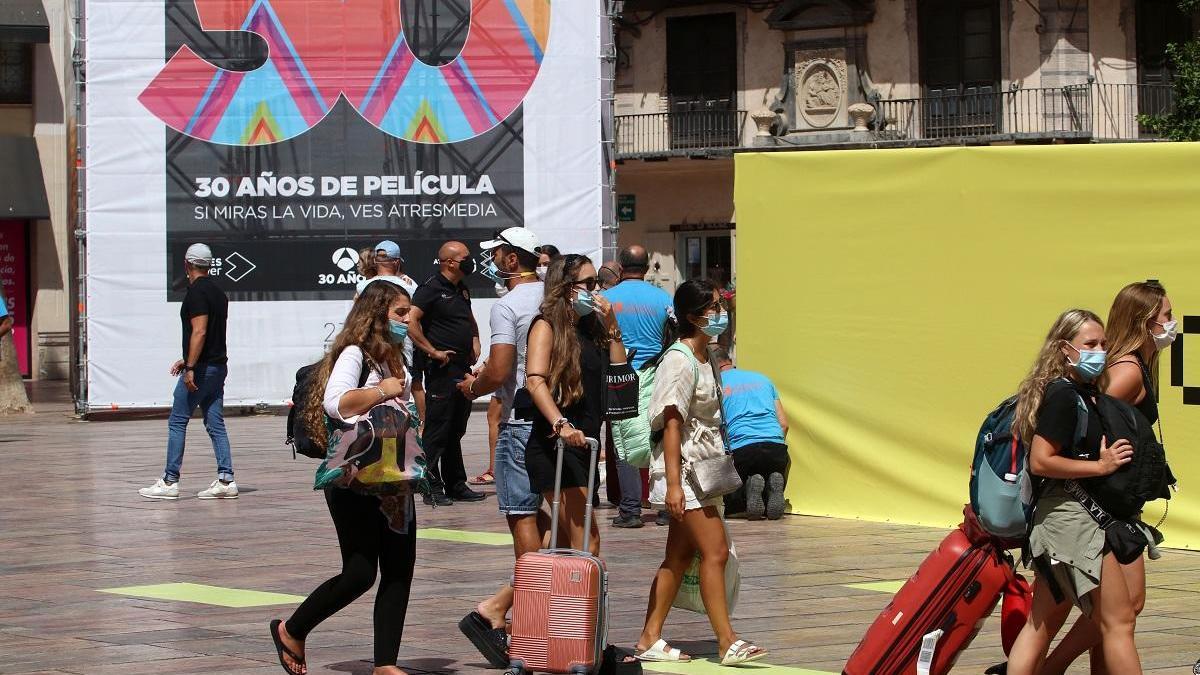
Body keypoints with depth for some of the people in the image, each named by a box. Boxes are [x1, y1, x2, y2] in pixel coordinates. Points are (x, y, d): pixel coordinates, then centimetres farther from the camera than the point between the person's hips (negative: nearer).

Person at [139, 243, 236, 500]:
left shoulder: (196, 292, -13)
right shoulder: (218, 291, 15)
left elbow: (199, 332, -21)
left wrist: (190, 367, -21)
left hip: (201, 369, -9)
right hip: (218, 365, 9)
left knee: (177, 422, -2)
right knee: (215, 424, 7)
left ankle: (169, 482, -2)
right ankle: (225, 480, 2)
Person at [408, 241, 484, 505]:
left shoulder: (462, 290, 16)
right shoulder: (432, 288, -11)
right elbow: (410, 321, -22)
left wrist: (475, 343, 18)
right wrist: (432, 351, -20)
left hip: (463, 368, 9)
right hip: (442, 370, -9)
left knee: (456, 430, 14)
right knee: (437, 430, -6)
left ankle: (456, 485, 20)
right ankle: (432, 488, -3)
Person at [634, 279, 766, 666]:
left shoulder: (705, 358, 13)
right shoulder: (680, 361, -15)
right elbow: (672, 423, -19)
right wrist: (673, 483, -24)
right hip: (684, 469, -9)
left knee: (679, 557, 9)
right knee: (715, 551, -11)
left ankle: (649, 641, 13)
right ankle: (728, 642, -10)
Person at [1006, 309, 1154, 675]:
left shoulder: (1083, 394, 13)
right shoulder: (1063, 395, -14)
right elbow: (1040, 461, -20)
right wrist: (1101, 465, -15)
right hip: (1071, 516, -10)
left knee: (1041, 624, 9)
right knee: (1119, 620, -4)